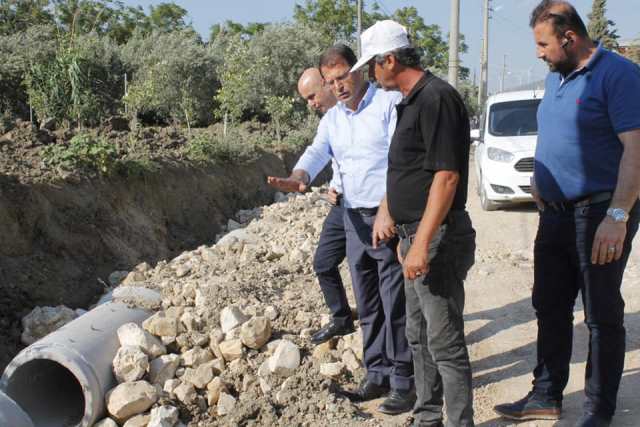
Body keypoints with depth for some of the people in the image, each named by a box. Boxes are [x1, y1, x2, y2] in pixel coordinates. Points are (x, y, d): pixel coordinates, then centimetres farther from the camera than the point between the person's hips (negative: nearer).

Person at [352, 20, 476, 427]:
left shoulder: (436, 98, -16)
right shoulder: (413, 101, 15)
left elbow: (446, 176, -22)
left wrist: (422, 243, -24)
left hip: (438, 239, -11)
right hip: (418, 235, 11)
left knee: (445, 342, -3)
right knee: (419, 336, 18)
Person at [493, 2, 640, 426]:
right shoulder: (556, 76, 12)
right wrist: (540, 184, 13)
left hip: (599, 213, -8)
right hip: (556, 213, 8)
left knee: (602, 316, 3)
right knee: (550, 308, 13)